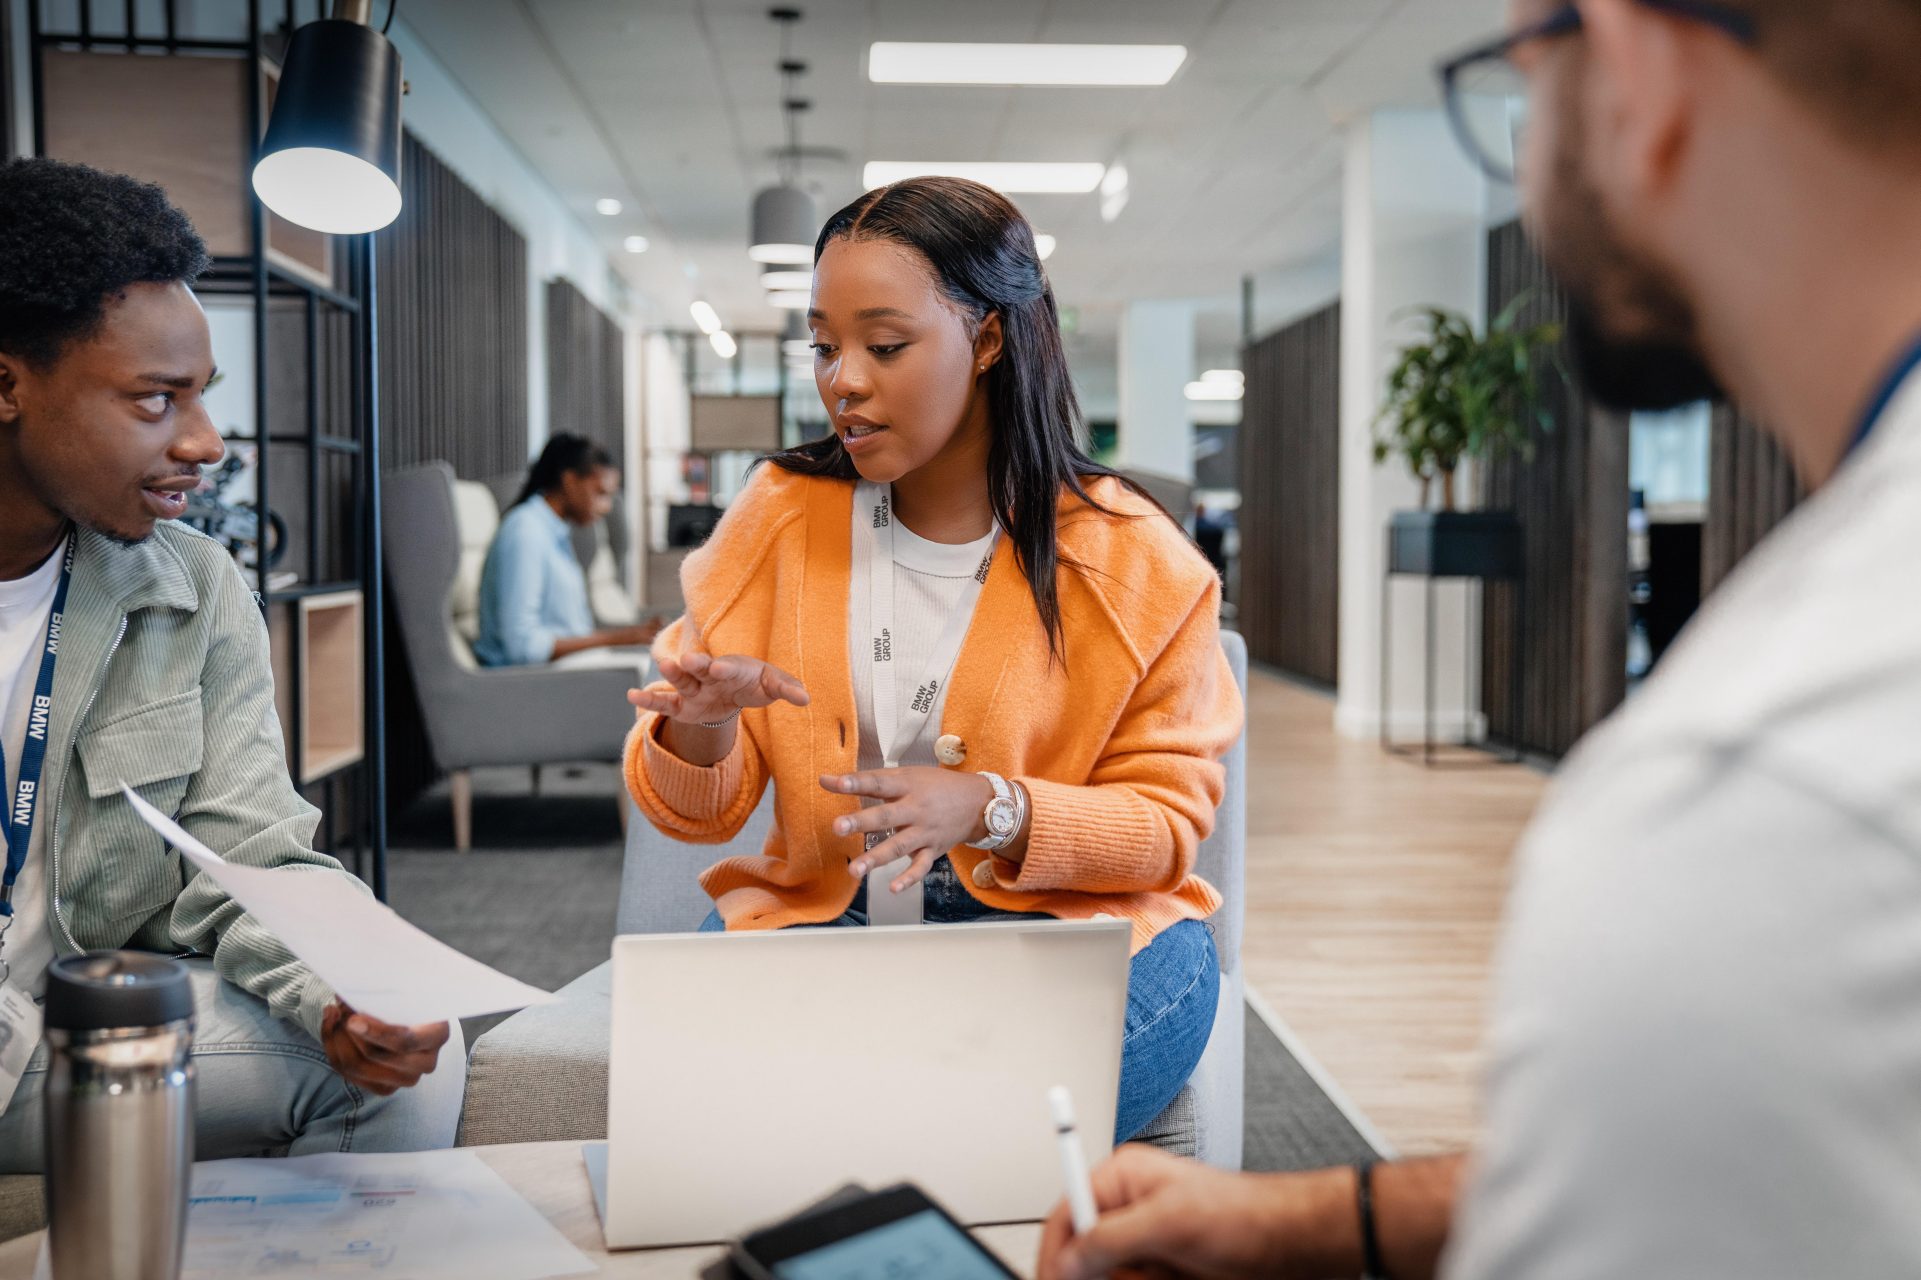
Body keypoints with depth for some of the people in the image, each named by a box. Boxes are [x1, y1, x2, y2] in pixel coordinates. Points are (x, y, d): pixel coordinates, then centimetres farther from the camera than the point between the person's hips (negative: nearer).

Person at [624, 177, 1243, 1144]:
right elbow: (701, 812, 7)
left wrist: (992, 809, -18)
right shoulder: (779, 518, 5)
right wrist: (699, 732, -17)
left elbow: (1169, 822, -1)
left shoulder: (1134, 562, -2)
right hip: (820, 918, 2)